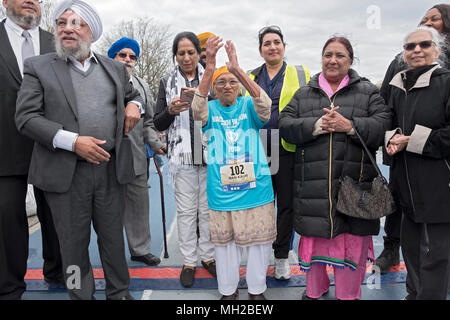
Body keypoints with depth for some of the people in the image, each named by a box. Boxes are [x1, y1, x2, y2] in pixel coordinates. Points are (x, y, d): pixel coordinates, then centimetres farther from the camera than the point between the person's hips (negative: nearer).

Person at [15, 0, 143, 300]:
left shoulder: (115, 68, 12)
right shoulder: (38, 66, 3)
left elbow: (134, 94, 28)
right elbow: (26, 117, -5)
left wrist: (134, 104, 2)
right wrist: (72, 141, -16)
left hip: (111, 168, 2)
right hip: (66, 172, -2)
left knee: (113, 238, 13)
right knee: (74, 243, 8)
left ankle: (120, 292, 31)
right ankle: (81, 295, 27)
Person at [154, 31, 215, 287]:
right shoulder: (167, 82, 8)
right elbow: (159, 124, 5)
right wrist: (171, 110, -14)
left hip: (210, 154, 0)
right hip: (182, 155, 0)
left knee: (208, 208, 6)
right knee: (186, 210, 5)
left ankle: (208, 255, 23)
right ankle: (188, 261, 18)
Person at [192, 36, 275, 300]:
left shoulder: (248, 106, 2)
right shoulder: (211, 110, 3)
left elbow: (265, 105, -20)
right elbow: (198, 110, -20)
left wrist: (238, 69, -31)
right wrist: (209, 68, -33)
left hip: (256, 189, 0)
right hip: (221, 192, 0)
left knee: (259, 240, 10)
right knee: (225, 243, 12)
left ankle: (257, 290, 30)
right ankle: (228, 290, 31)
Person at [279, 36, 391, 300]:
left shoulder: (368, 91, 10)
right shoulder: (304, 94, 13)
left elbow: (383, 125, -3)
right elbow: (285, 125, 2)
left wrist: (350, 126, -16)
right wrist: (316, 125, -13)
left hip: (354, 182, -1)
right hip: (313, 183, 1)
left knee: (352, 242, 4)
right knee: (315, 238, 10)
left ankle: (349, 294, 26)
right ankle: (315, 289, 33)